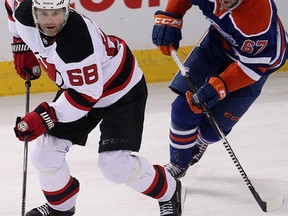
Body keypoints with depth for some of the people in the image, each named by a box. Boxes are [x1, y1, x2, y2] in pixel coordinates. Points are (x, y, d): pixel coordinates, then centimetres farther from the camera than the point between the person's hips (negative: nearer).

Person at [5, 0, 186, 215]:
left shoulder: (77, 41, -40)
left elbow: (86, 94, -33)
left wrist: (46, 116, -34)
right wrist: (22, 45, 6)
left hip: (122, 90, -7)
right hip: (76, 85, 7)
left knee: (115, 163, -17)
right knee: (46, 152, 1)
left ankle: (170, 193, 8)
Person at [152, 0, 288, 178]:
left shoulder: (260, 16, -42)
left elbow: (251, 64, -32)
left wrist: (219, 86, -38)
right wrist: (169, 19, -12)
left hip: (263, 55, -4)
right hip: (220, 39, 4)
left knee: (213, 127, -3)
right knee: (184, 108, -6)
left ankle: (200, 142, 35)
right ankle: (178, 164, 18)